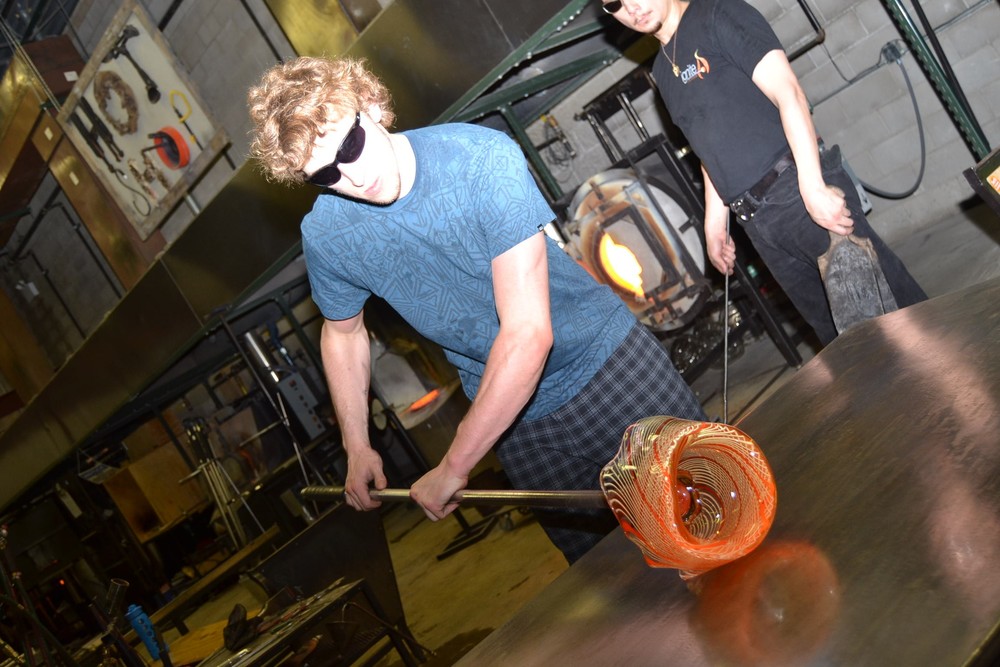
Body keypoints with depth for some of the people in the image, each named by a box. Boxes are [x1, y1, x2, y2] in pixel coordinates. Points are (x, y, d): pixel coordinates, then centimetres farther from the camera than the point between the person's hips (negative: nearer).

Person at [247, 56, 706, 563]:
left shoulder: (483, 159, -26)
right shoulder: (324, 237, -12)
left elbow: (529, 333, -30)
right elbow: (342, 333, 11)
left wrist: (454, 467, -26)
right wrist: (356, 445, 8)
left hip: (609, 363, -2)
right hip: (516, 422, 3)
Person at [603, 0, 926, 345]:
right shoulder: (662, 71, 17)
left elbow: (787, 93, -13)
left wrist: (814, 188, -22)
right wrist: (714, 223, 18)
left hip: (797, 191, -7)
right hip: (755, 221, 7)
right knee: (836, 332, 10)